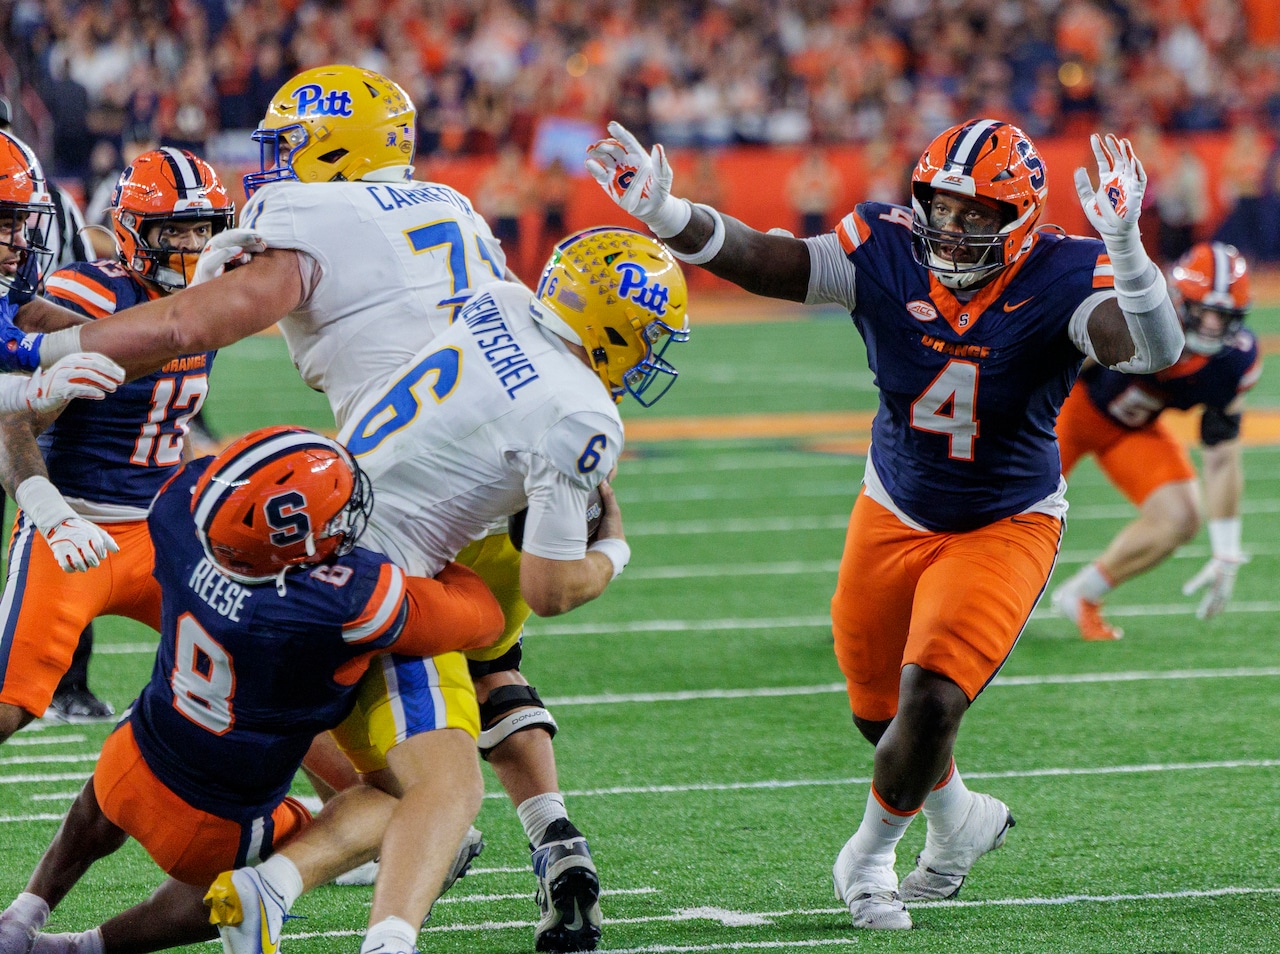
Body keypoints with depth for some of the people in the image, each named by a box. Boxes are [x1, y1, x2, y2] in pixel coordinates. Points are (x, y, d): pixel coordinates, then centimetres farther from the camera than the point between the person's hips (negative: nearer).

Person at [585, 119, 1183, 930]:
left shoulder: (1062, 280, -25)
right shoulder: (887, 254, -19)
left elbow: (1158, 351, -41)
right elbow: (760, 262, -24)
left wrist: (1124, 247, -58)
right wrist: (666, 213, -41)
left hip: (1005, 527, -4)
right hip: (896, 516, 4)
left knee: (932, 699, -18)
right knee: (881, 712, 16)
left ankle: (870, 855, 11)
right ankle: (960, 823, 47)